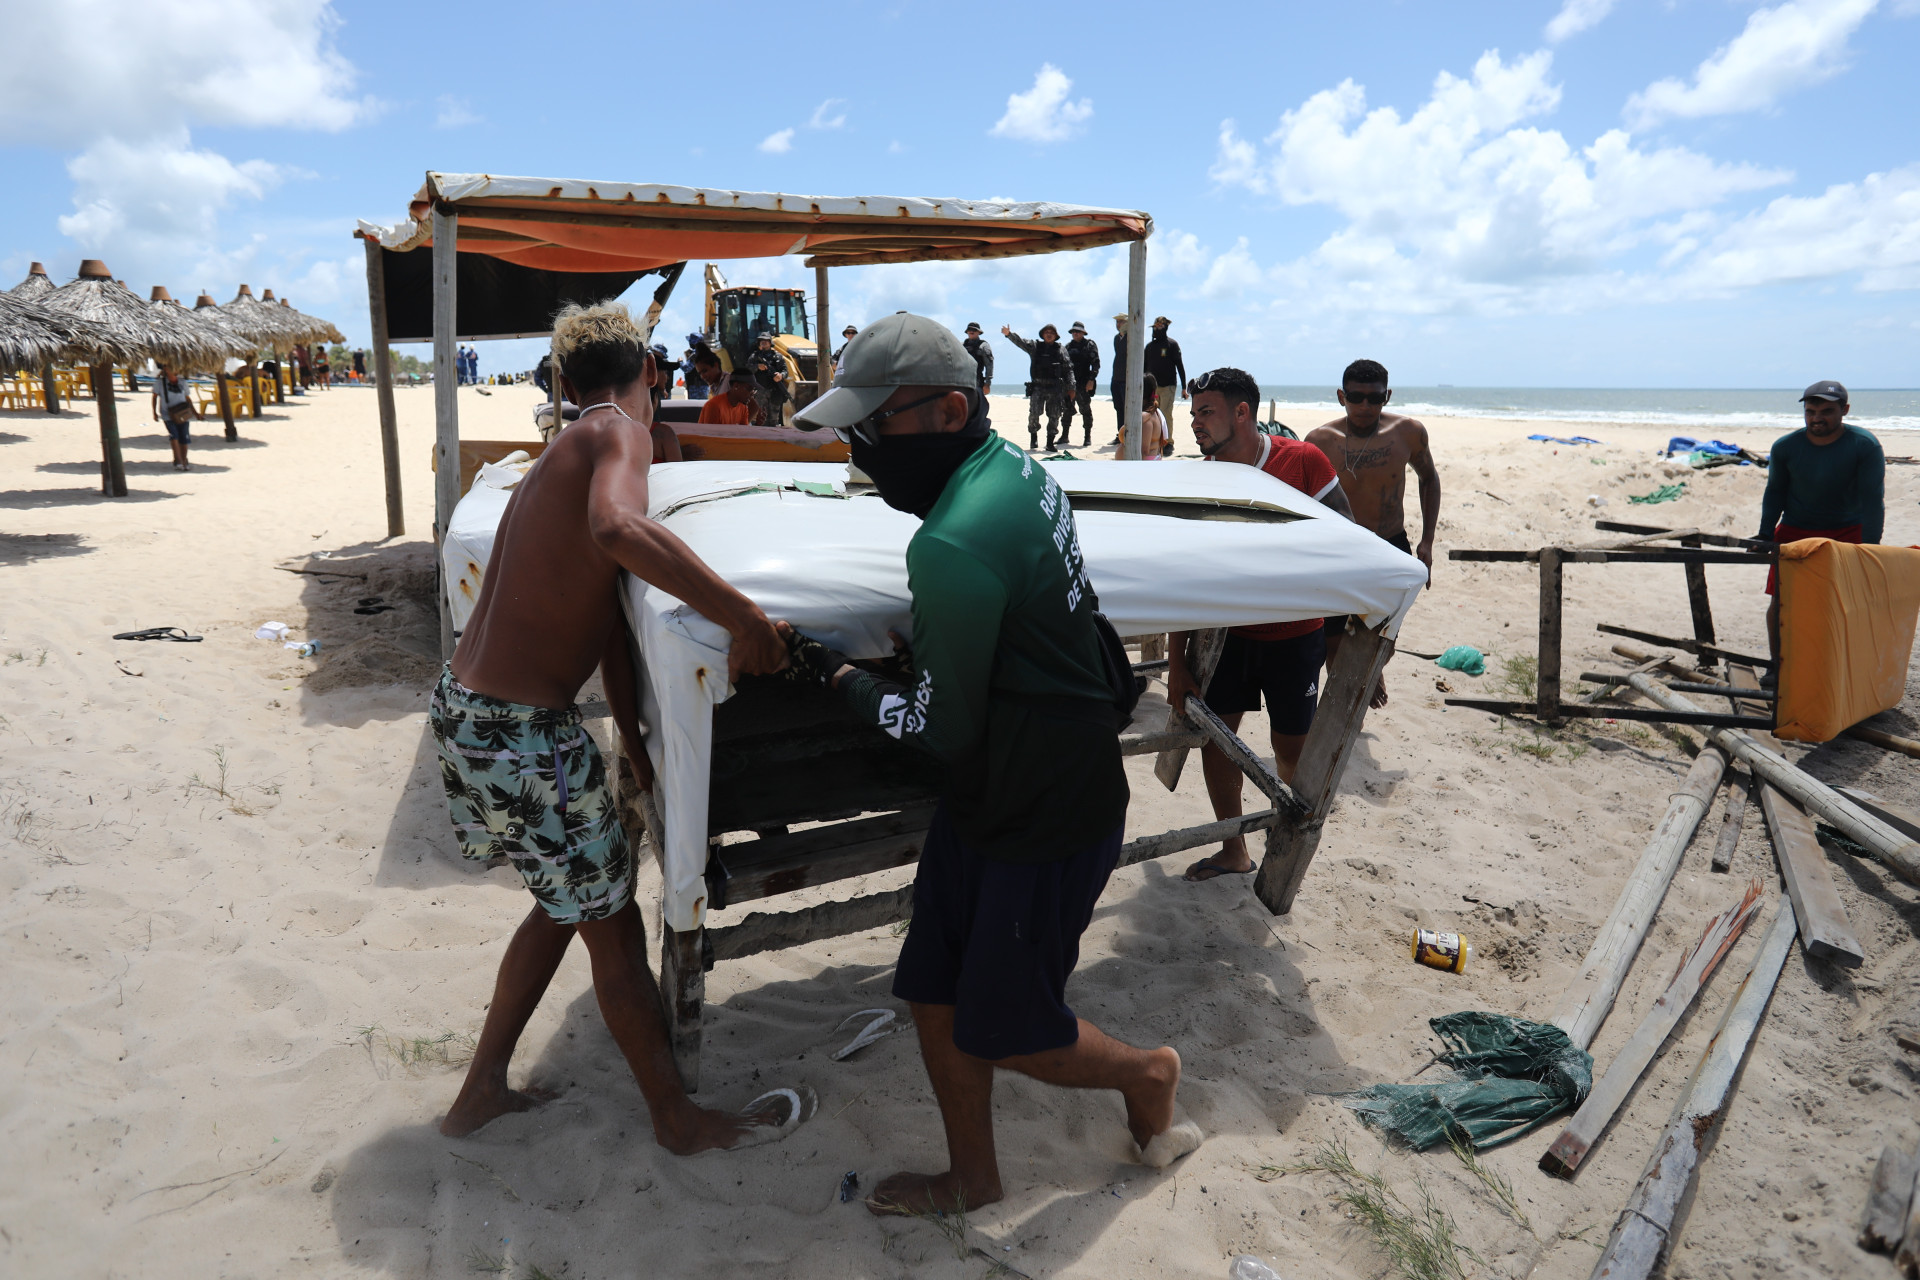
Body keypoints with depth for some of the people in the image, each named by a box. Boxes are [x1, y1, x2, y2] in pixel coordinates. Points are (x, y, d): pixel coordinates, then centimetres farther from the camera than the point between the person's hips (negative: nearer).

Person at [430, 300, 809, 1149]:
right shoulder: (617, 431, -12)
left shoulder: (560, 455, 16)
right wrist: (745, 617, -34)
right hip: (521, 731, -9)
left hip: (463, 706, 9)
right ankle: (679, 1120, 25)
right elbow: (618, 528, -37)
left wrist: (638, 751, 13)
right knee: (612, 925, 7)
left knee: (567, 903, 24)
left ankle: (482, 1092, 37)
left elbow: (607, 613, 14)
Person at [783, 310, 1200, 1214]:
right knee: (933, 993, 16)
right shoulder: (1012, 462, -1)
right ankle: (972, 1179, 38)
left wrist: (833, 672, -8)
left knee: (1001, 1032, 9)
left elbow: (939, 729, -20)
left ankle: (1145, 1073, 38)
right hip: (989, 799, 9)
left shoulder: (953, 548, -31)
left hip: (1047, 823, -9)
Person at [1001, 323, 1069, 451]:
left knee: (1054, 416, 2)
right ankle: (1033, 436, 8)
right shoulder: (1034, 346, 9)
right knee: (1034, 412, -12)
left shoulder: (1061, 350, 10)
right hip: (1038, 386, -1)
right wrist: (1009, 334, -23)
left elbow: (1068, 370, 9)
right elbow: (1020, 341, -5)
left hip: (1055, 388, 1)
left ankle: (1050, 442, 12)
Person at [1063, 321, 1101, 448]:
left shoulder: (1090, 345, 1)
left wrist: (1091, 380, -16)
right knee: (1067, 410, 6)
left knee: (1085, 410, -1)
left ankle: (1087, 437, 4)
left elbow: (1095, 363, -6)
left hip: (1083, 385, -5)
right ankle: (1064, 436, 13)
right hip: (1069, 383, 5)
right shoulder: (1068, 346, 16)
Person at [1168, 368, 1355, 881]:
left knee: (1292, 747, 6)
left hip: (1295, 633, -3)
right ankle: (1233, 852, 20)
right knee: (1215, 734, 3)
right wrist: (1177, 663, -6)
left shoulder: (1303, 461, -13)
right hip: (1224, 631, 3)